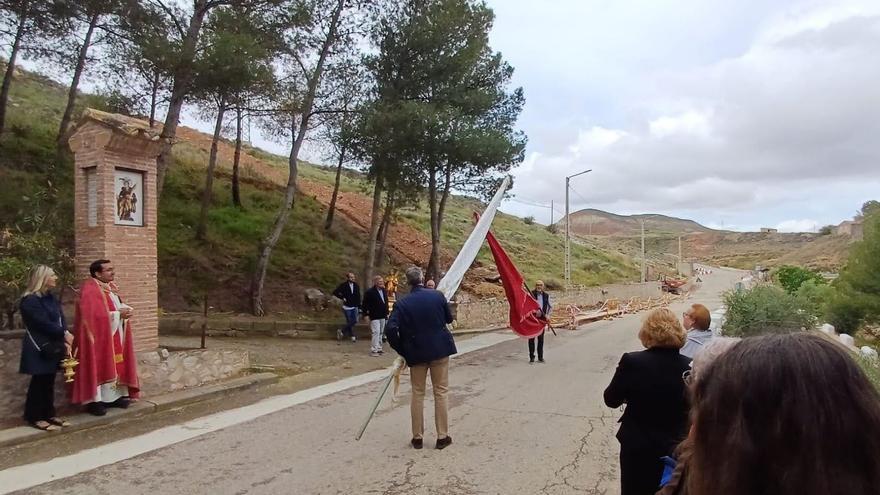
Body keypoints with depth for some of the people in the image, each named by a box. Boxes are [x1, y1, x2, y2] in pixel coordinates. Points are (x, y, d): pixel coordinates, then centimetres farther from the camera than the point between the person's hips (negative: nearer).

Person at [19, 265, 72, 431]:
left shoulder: (50, 298, 12)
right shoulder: (29, 300, -13)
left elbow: (61, 320, 8)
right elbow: (44, 323, -19)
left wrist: (65, 340, -5)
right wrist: (64, 334, -10)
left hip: (54, 346, 8)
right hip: (39, 349, -7)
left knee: (49, 381, 12)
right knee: (39, 381, 0)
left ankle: (48, 414, 20)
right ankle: (34, 417, 10)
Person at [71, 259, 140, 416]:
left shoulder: (111, 287, 13)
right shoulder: (90, 290, -15)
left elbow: (117, 306, 20)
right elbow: (95, 315, -24)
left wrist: (127, 310, -3)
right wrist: (118, 314, -20)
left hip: (115, 336, 9)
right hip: (100, 337, -9)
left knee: (114, 366, 11)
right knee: (99, 367, -6)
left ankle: (113, 396, 18)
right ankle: (94, 401, -1)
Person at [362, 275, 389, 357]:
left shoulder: (384, 291, 9)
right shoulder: (370, 292, -13)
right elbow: (365, 304, -12)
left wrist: (387, 313, 13)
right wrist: (366, 314, -14)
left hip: (382, 316, 7)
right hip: (374, 316, -7)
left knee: (381, 333, 13)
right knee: (376, 332, -10)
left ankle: (379, 348, 23)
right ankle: (374, 350, -3)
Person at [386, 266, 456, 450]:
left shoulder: (402, 303, -9)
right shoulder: (437, 295, -6)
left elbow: (391, 329, -16)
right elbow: (449, 319, 6)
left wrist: (401, 350, -3)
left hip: (416, 352, 0)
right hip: (440, 349, 0)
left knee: (418, 393, 12)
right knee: (440, 392, 10)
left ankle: (417, 437, 19)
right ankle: (442, 436, 14)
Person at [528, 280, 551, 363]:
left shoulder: (546, 295, 5)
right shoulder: (531, 294, -5)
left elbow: (550, 306, 14)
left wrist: (548, 315, 0)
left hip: (542, 318, 3)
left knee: (541, 338, 9)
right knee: (531, 338, 1)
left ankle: (540, 357, 19)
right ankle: (531, 357, 8)